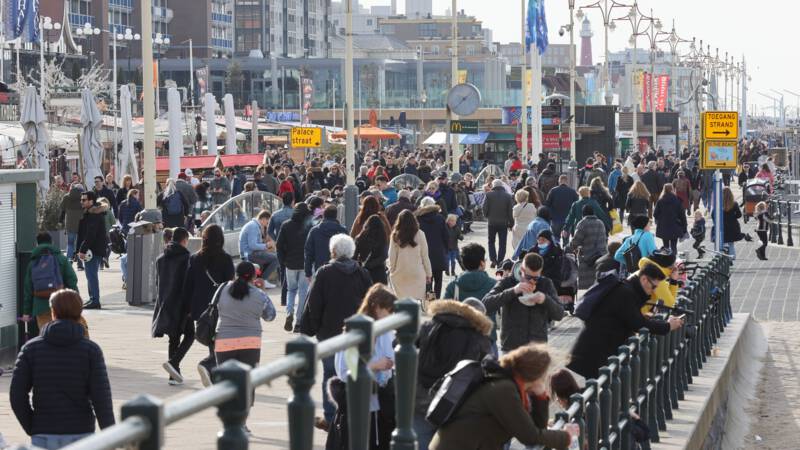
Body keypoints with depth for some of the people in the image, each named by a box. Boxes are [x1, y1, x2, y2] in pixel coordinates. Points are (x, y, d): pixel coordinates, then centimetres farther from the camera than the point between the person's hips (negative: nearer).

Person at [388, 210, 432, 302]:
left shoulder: (395, 235, -1)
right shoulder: (419, 234, -2)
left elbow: (392, 256, 2)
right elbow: (425, 256, 3)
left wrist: (391, 271, 14)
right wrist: (428, 274, 11)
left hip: (399, 274, 0)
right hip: (417, 273, 0)